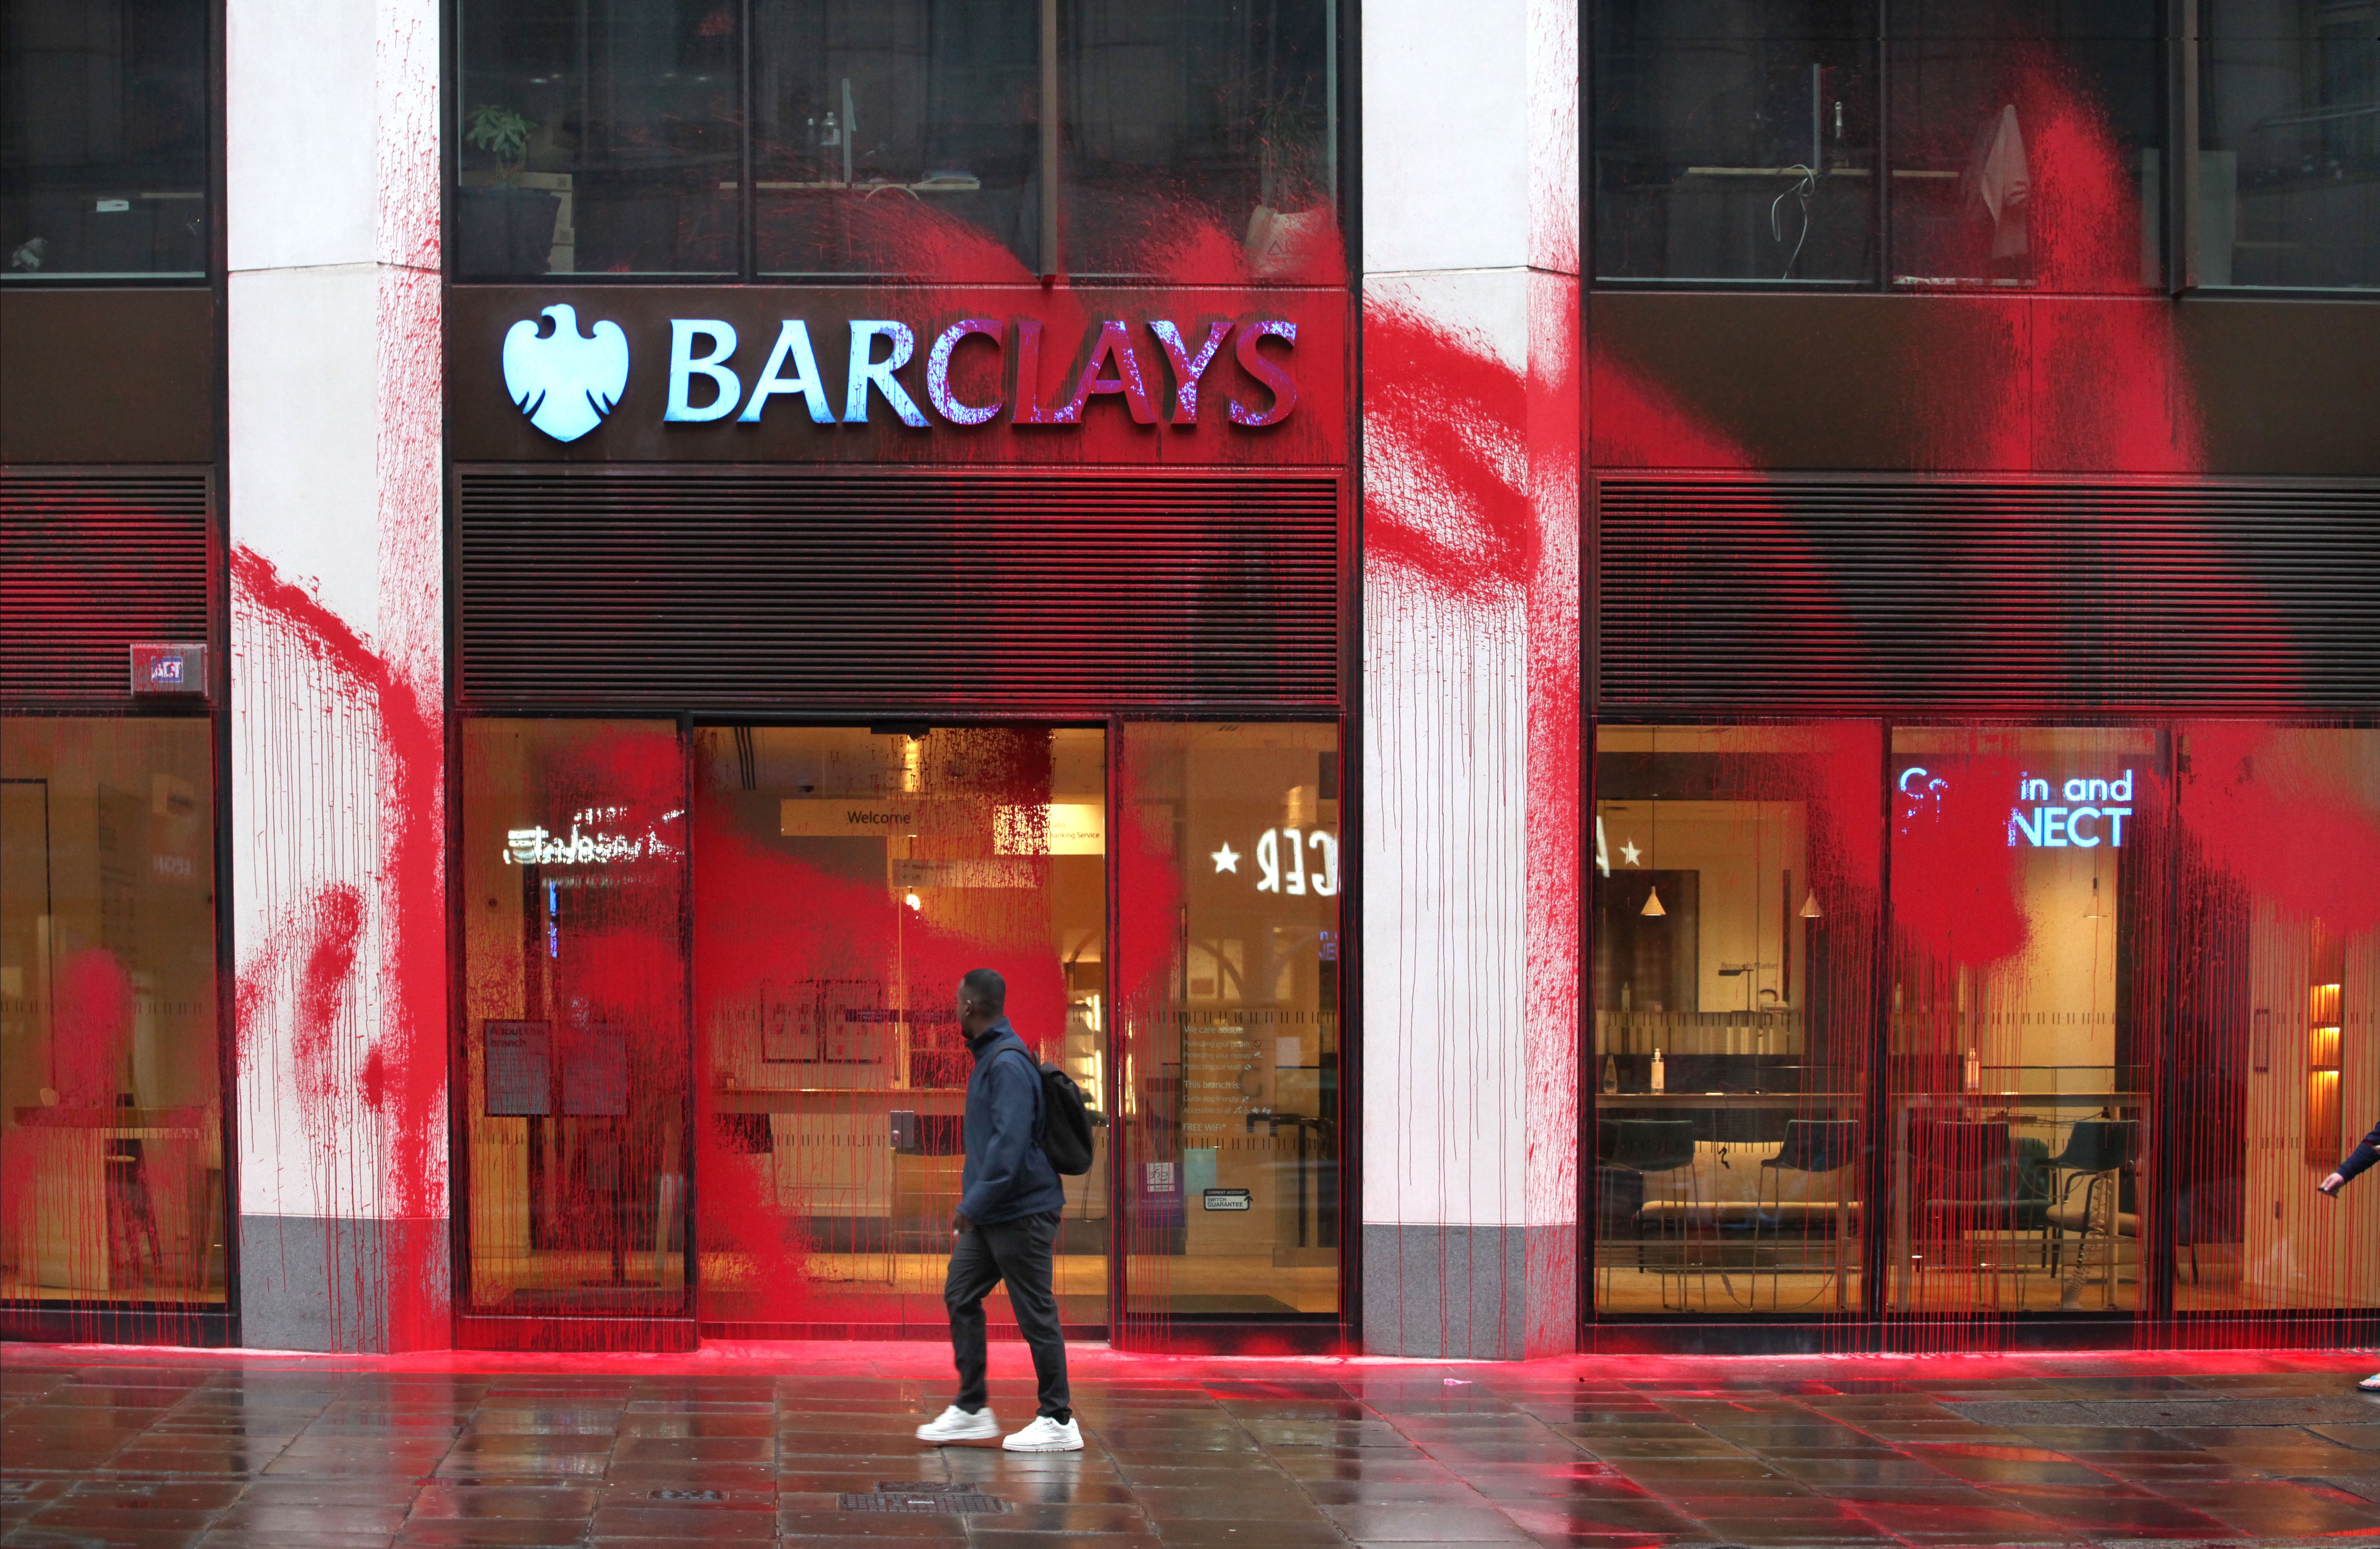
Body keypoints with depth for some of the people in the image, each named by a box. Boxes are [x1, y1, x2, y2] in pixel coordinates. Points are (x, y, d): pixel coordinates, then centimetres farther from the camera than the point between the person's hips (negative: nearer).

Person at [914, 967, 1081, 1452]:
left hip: (1021, 1212, -10)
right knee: (961, 1297, 11)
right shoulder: (988, 1057, 14)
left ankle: (1058, 1421, 4)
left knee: (1035, 1312, -3)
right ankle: (971, 1409, 17)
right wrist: (972, 1208, 23)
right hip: (991, 1213, 10)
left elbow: (1009, 1143, -26)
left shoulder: (1009, 1063, -19)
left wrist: (971, 1206, -23)